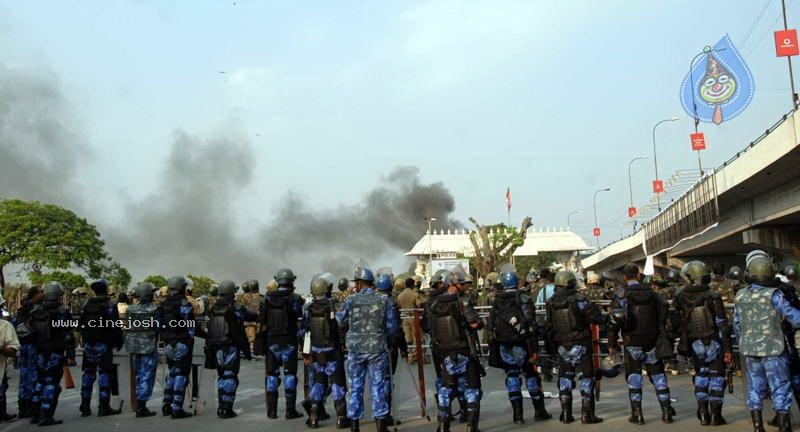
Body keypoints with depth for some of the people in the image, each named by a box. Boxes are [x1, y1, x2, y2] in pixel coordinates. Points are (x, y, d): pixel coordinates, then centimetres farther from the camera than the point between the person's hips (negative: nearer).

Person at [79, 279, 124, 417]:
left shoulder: (87, 305, 10)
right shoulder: (110, 305, -9)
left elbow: (81, 325, 15)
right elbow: (115, 326, -15)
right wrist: (118, 342, -5)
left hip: (89, 344, 6)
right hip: (103, 344, -6)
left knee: (88, 373, 12)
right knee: (104, 373, -4)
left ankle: (85, 407, 15)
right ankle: (104, 407, -6)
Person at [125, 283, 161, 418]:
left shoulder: (130, 309, 1)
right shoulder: (154, 310, -12)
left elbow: (127, 327, 6)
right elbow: (159, 328, -11)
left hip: (133, 347, 5)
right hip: (149, 347, -5)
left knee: (138, 376, 17)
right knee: (147, 377, 1)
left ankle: (139, 406, 23)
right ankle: (141, 408, -1)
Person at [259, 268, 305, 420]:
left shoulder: (268, 298, -1)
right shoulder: (295, 298, -9)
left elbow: (261, 319, 0)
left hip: (271, 341, 3)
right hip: (289, 342, -2)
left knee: (272, 375, 10)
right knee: (290, 375, 3)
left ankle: (272, 410, 12)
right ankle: (290, 410, 1)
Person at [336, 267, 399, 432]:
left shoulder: (350, 301, -5)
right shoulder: (384, 300, -3)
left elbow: (340, 322, 5)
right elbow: (392, 327, -1)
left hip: (355, 349, 0)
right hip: (378, 349, 0)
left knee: (355, 387, 10)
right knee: (378, 387, 6)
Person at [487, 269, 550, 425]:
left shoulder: (496, 302, 6)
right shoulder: (524, 298, -6)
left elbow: (490, 326, 6)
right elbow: (531, 325, -12)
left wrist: (493, 347, 12)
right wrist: (535, 348, -11)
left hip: (504, 346, 3)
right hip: (521, 345, -3)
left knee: (512, 377, 7)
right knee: (531, 375, 9)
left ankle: (518, 414, 1)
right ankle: (539, 411, 16)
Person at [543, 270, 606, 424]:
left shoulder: (551, 304, 3)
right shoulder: (578, 300, -12)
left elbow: (548, 328, 6)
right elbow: (595, 316, -13)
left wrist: (550, 348, 15)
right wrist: (604, 319, 9)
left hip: (562, 346, 4)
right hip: (580, 345, -4)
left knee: (565, 378, 13)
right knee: (586, 378, 3)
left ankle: (566, 414, 14)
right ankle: (587, 414, 2)